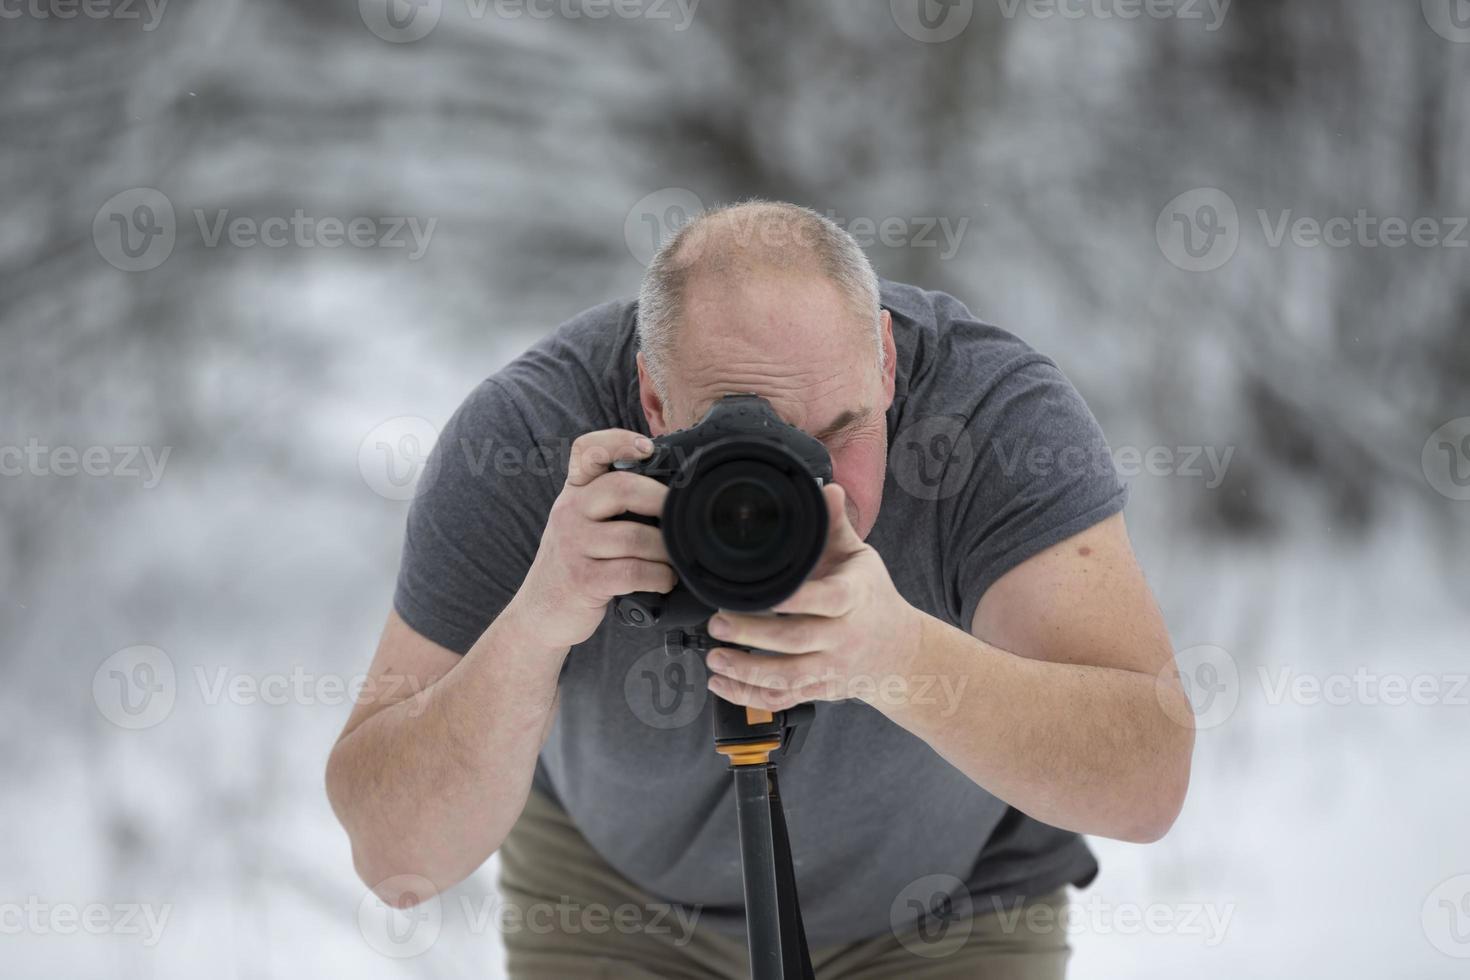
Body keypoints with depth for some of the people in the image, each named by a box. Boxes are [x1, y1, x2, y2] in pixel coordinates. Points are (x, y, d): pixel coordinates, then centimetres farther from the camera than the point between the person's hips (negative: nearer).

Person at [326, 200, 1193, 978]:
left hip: (950, 910, 0)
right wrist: (535, 622, -50)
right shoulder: (523, 438, -31)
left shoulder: (1006, 414, -32)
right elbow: (396, 856, -32)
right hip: (623, 881, 1)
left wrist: (903, 654, -60)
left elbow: (1146, 779, -42)